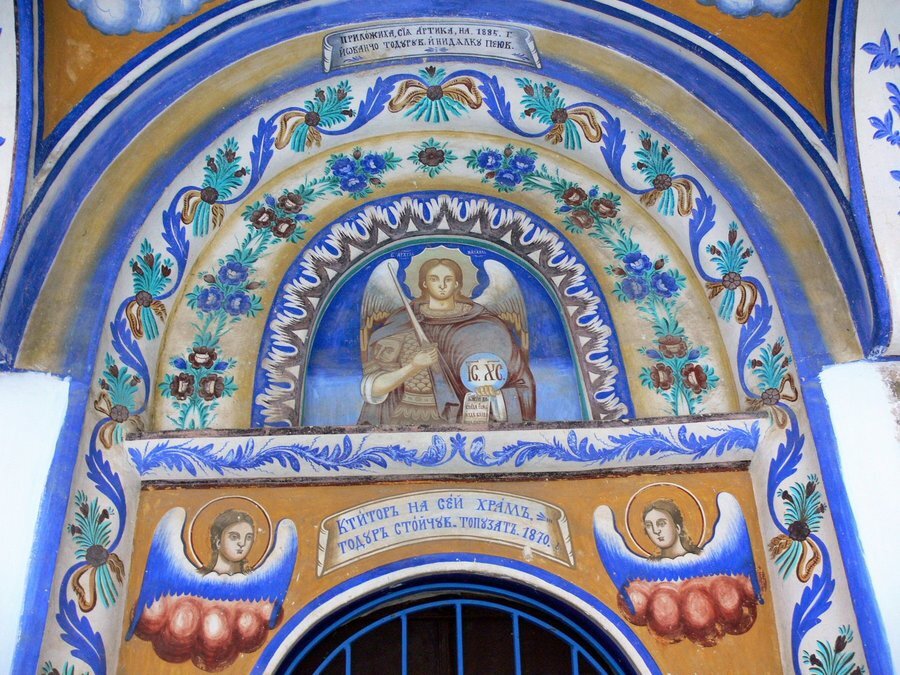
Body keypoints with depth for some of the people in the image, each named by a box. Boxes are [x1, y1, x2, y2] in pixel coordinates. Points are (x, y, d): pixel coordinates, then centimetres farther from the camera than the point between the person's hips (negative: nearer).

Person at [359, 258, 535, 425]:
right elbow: (373, 388, -5)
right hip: (407, 420, 0)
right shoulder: (401, 324, 2)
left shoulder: (483, 326, 3)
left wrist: (492, 390, -15)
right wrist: (414, 367, -22)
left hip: (458, 420, 0)